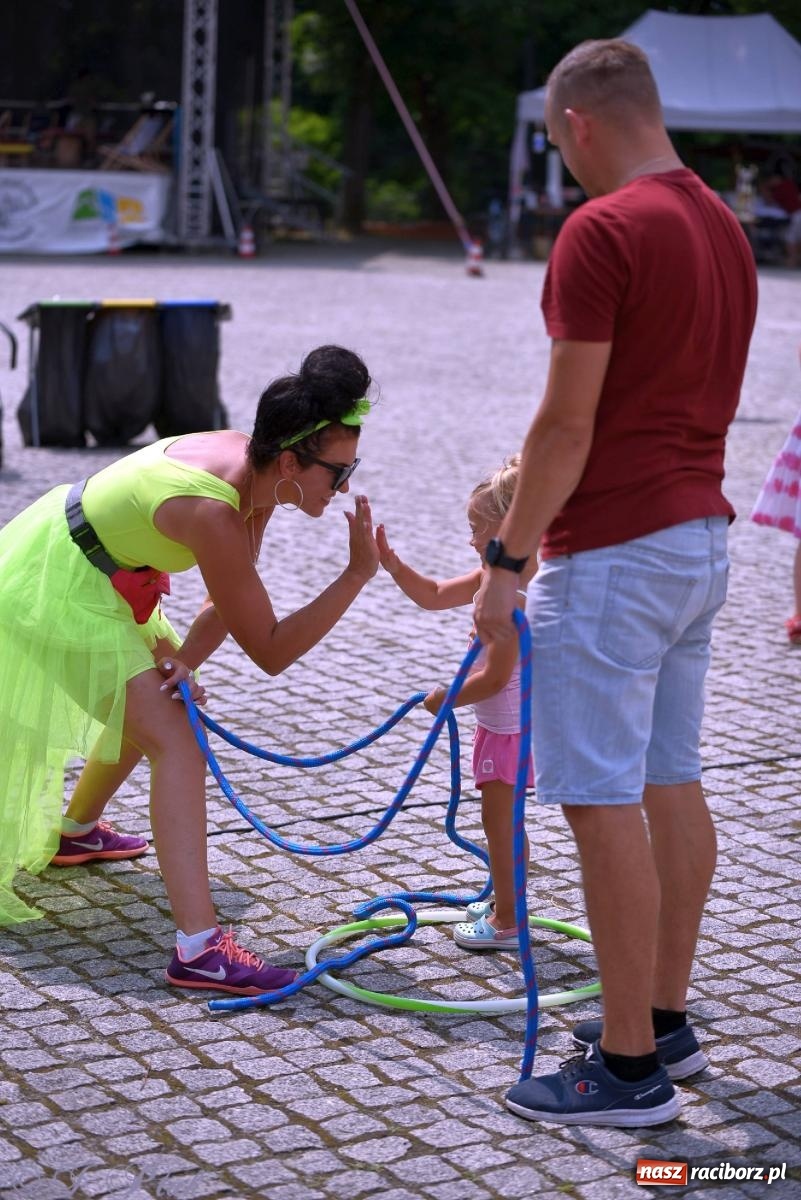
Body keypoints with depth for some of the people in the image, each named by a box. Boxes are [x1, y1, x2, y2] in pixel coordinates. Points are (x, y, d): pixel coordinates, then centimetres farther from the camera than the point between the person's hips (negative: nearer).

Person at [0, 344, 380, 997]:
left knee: (159, 699, 30)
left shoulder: (251, 465, -9)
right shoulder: (213, 514, -34)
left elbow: (231, 601, -2)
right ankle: (199, 950, -23)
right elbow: (269, 650, -28)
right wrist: (359, 572, -30)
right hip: (57, 593, -10)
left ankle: (76, 832, 53)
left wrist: (184, 661, -17)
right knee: (178, 743, -17)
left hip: (94, 569, 10)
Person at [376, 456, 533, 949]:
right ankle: (504, 903, 34)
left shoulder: (512, 595, -26)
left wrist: (446, 699, -13)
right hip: (499, 722, 10)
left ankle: (508, 923, 10)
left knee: (500, 820, 0)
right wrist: (391, 562, 1)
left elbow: (496, 677, -26)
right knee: (502, 819, 21)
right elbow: (433, 596, 13)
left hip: (509, 726, -10)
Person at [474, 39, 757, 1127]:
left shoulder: (602, 231, -17)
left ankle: (630, 1067, 1)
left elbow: (568, 424, -19)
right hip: (701, 534, 10)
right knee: (672, 783, 15)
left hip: (611, 552, -10)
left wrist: (508, 559, -12)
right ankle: (664, 1021, 25)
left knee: (605, 803, -5)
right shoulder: (724, 228, 12)